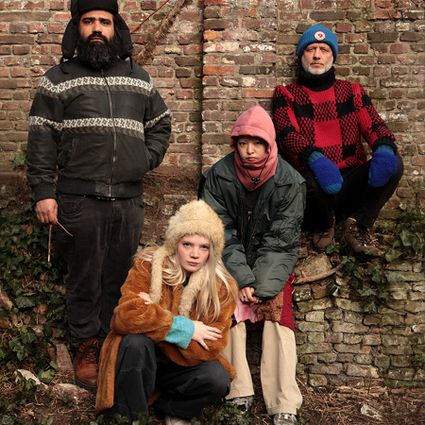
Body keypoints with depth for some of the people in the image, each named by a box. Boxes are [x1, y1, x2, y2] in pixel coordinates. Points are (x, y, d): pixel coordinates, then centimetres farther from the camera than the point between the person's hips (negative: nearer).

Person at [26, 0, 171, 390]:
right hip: (79, 201, -3)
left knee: (120, 277, 9)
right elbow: (41, 141, 0)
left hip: (129, 200, 3)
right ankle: (86, 346, 20)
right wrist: (43, 193, -7)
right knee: (84, 278, 5)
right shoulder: (58, 79, 4)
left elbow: (161, 125, 23)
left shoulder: (139, 79, 15)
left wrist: (147, 159, 6)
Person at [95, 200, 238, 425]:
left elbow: (210, 347, -17)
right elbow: (126, 315, -27)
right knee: (137, 341, -33)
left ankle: (169, 407, 4)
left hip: (182, 366, 2)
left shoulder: (222, 287, -10)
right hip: (139, 359, -1)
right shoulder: (148, 266, -14)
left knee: (218, 379, -26)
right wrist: (184, 328, -27)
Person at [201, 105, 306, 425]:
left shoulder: (290, 182, -10)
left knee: (279, 314, -19)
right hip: (232, 262, 0)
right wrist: (242, 279, -21)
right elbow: (221, 233, -11)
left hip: (274, 263, 0)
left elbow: (281, 240, -11)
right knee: (231, 311, -23)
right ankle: (240, 394, -15)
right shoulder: (219, 176, -9)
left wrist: (262, 286, -20)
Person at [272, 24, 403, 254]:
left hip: (350, 181, 3)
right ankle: (324, 225, -2)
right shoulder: (286, 95, 7)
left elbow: (374, 125, 4)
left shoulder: (352, 92, 16)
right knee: (311, 183, -38)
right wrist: (316, 160, -31)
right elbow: (286, 134, -9)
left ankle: (358, 227, -7)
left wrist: (384, 149, -23)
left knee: (393, 164, -23)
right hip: (315, 181, -3)